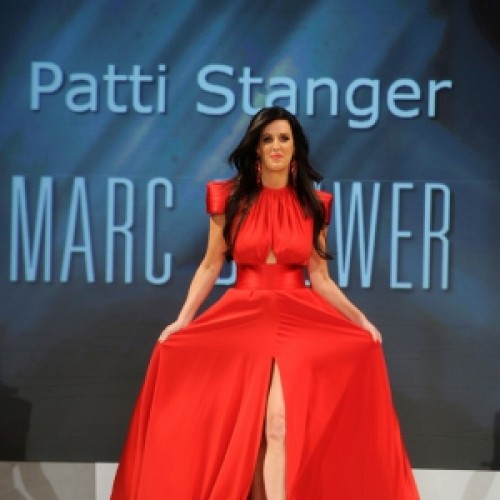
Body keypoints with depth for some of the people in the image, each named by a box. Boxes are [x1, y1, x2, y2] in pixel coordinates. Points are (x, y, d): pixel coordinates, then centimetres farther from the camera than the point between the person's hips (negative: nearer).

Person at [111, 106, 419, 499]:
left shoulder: (313, 205, 6)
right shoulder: (230, 198, 3)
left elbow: (319, 277, 9)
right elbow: (210, 266, 6)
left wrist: (360, 320, -1)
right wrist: (183, 319, -4)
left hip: (297, 324, -1)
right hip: (242, 321, 1)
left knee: (280, 424, -15)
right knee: (243, 429, -1)